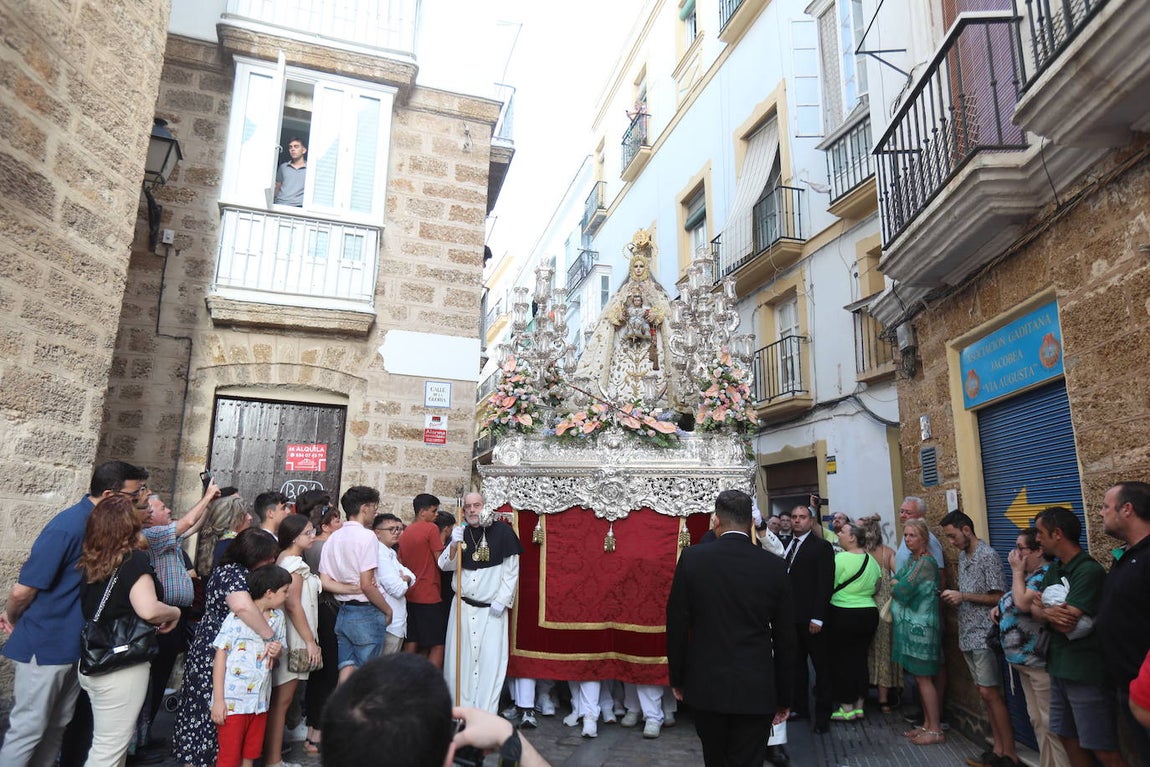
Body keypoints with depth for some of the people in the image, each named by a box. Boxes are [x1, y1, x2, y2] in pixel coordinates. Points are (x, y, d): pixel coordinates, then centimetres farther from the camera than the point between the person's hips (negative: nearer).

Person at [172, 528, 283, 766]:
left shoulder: (227, 569, 10)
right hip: (216, 659, -10)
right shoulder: (235, 573, -22)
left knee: (202, 714, 19)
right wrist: (270, 637, -32)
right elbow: (242, 606, -42)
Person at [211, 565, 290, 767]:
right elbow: (220, 657, -10)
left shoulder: (278, 617, 8)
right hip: (233, 702, -6)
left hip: (260, 701, 6)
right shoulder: (237, 618, -12)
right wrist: (218, 700, -12)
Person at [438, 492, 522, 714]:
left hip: (492, 609, -3)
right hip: (463, 607, 3)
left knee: (490, 661, -3)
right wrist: (454, 545, -14)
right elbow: (445, 566, 4)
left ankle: (486, 714, 6)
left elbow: (512, 571, -5)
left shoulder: (501, 530, -6)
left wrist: (501, 601, -8)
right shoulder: (461, 533, 6)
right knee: (459, 658, 4)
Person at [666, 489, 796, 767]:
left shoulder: (692, 558, -8)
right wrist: (784, 696, 11)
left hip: (706, 684, 1)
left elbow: (677, 625, -4)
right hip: (756, 689, 0)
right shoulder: (775, 566, -5)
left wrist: (677, 678, 9)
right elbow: (786, 638, 0)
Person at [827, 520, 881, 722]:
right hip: (870, 613, 7)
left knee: (841, 660, 4)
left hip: (844, 615, -6)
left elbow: (830, 586, -11)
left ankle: (847, 707, 10)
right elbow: (876, 586, 14)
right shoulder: (871, 560, 6)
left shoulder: (841, 558, -15)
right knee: (859, 658, 13)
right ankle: (859, 706, 19)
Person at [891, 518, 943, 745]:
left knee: (923, 677, -2)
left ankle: (936, 730, 6)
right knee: (920, 677, 13)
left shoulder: (926, 562, -17)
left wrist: (896, 586, -1)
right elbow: (896, 583, 13)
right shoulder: (912, 559, 11)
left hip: (921, 626, -9)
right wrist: (899, 586, -6)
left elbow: (903, 590, -19)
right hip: (911, 624, 9)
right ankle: (927, 724, 22)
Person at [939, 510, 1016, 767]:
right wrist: (953, 597, 1)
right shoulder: (963, 556, 12)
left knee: (990, 693, -4)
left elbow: (999, 597, -15)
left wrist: (963, 596, -17)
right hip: (968, 635, 8)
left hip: (984, 635, -8)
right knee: (984, 693, 11)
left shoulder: (988, 556, -13)